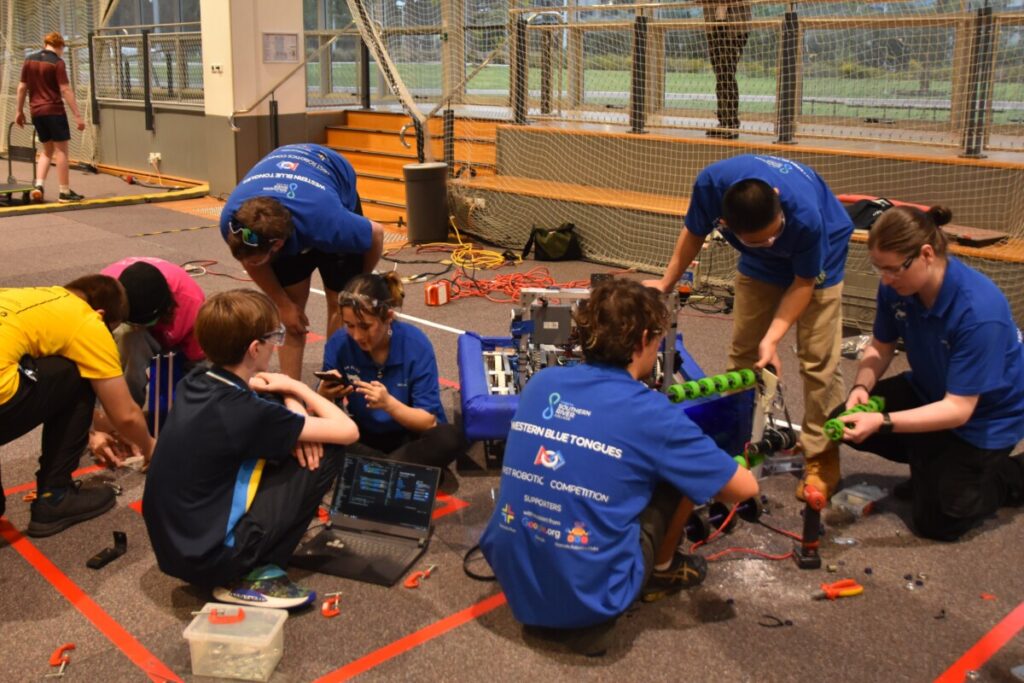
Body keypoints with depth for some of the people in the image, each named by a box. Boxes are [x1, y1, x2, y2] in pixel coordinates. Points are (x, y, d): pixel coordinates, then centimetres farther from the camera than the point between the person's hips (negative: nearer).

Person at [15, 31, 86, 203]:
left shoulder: (30, 60, 9)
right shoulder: (57, 62, -9)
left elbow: (22, 87, 11)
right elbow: (65, 90, -15)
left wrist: (19, 110, 20)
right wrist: (77, 115, -16)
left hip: (36, 112, 6)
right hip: (54, 111, -6)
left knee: (47, 150, 18)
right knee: (61, 150, 0)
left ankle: (38, 186, 5)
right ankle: (65, 192, 2)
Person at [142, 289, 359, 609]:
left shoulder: (192, 383, 0)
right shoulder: (246, 413, -22)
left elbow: (245, 385, 21)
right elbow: (348, 431, -17)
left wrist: (293, 405, 1)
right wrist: (296, 388, -1)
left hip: (169, 546, 8)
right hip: (210, 560, -8)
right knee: (325, 453, -6)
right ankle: (252, 576, -2)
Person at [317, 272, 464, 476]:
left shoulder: (416, 345, -19)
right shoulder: (339, 343, -13)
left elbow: (428, 422, -19)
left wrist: (388, 404, -37)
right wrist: (324, 395, -30)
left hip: (411, 437, -2)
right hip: (365, 436, 3)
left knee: (449, 439, -34)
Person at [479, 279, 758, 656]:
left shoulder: (540, 382, 3)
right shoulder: (651, 413, -12)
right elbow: (745, 488, -3)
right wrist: (719, 469, 21)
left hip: (512, 579, 6)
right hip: (586, 598, -5)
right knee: (679, 473, 8)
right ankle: (663, 570, 28)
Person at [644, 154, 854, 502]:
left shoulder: (805, 215, -42)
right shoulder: (711, 183, -33)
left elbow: (802, 283, -24)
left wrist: (771, 338, -31)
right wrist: (666, 283, 1)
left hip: (819, 256, -4)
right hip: (761, 265, 4)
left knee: (817, 360, -8)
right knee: (743, 352, 4)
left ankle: (822, 457, 4)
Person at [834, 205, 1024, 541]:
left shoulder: (979, 311, -38)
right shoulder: (897, 286, -20)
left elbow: (958, 409, -33)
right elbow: (880, 347, -2)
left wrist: (883, 422, -42)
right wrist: (861, 387, -23)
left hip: (985, 413, -6)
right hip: (930, 389, 6)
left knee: (937, 522, -5)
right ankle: (932, 463, 15)